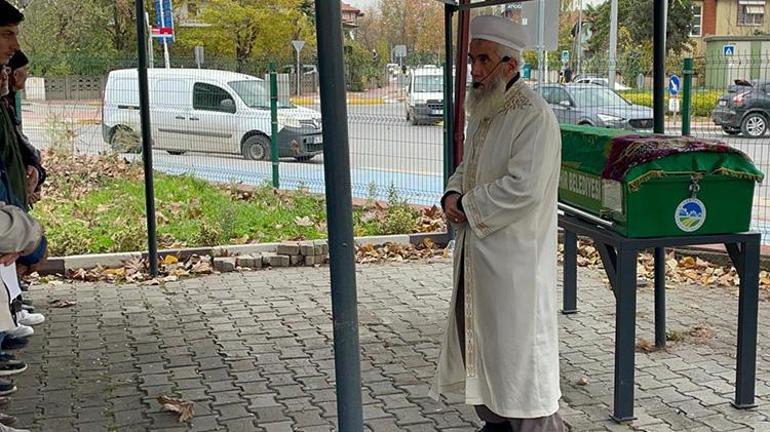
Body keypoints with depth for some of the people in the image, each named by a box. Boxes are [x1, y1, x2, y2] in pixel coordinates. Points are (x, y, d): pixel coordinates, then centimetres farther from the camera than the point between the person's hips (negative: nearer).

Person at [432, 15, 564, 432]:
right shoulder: (481, 110, 11)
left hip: (513, 254, -9)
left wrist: (469, 206, -13)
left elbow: (524, 188, -25)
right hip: (476, 249, 9)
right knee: (474, 336, 17)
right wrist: (453, 194, 0)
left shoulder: (534, 115, -17)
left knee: (519, 347, -1)